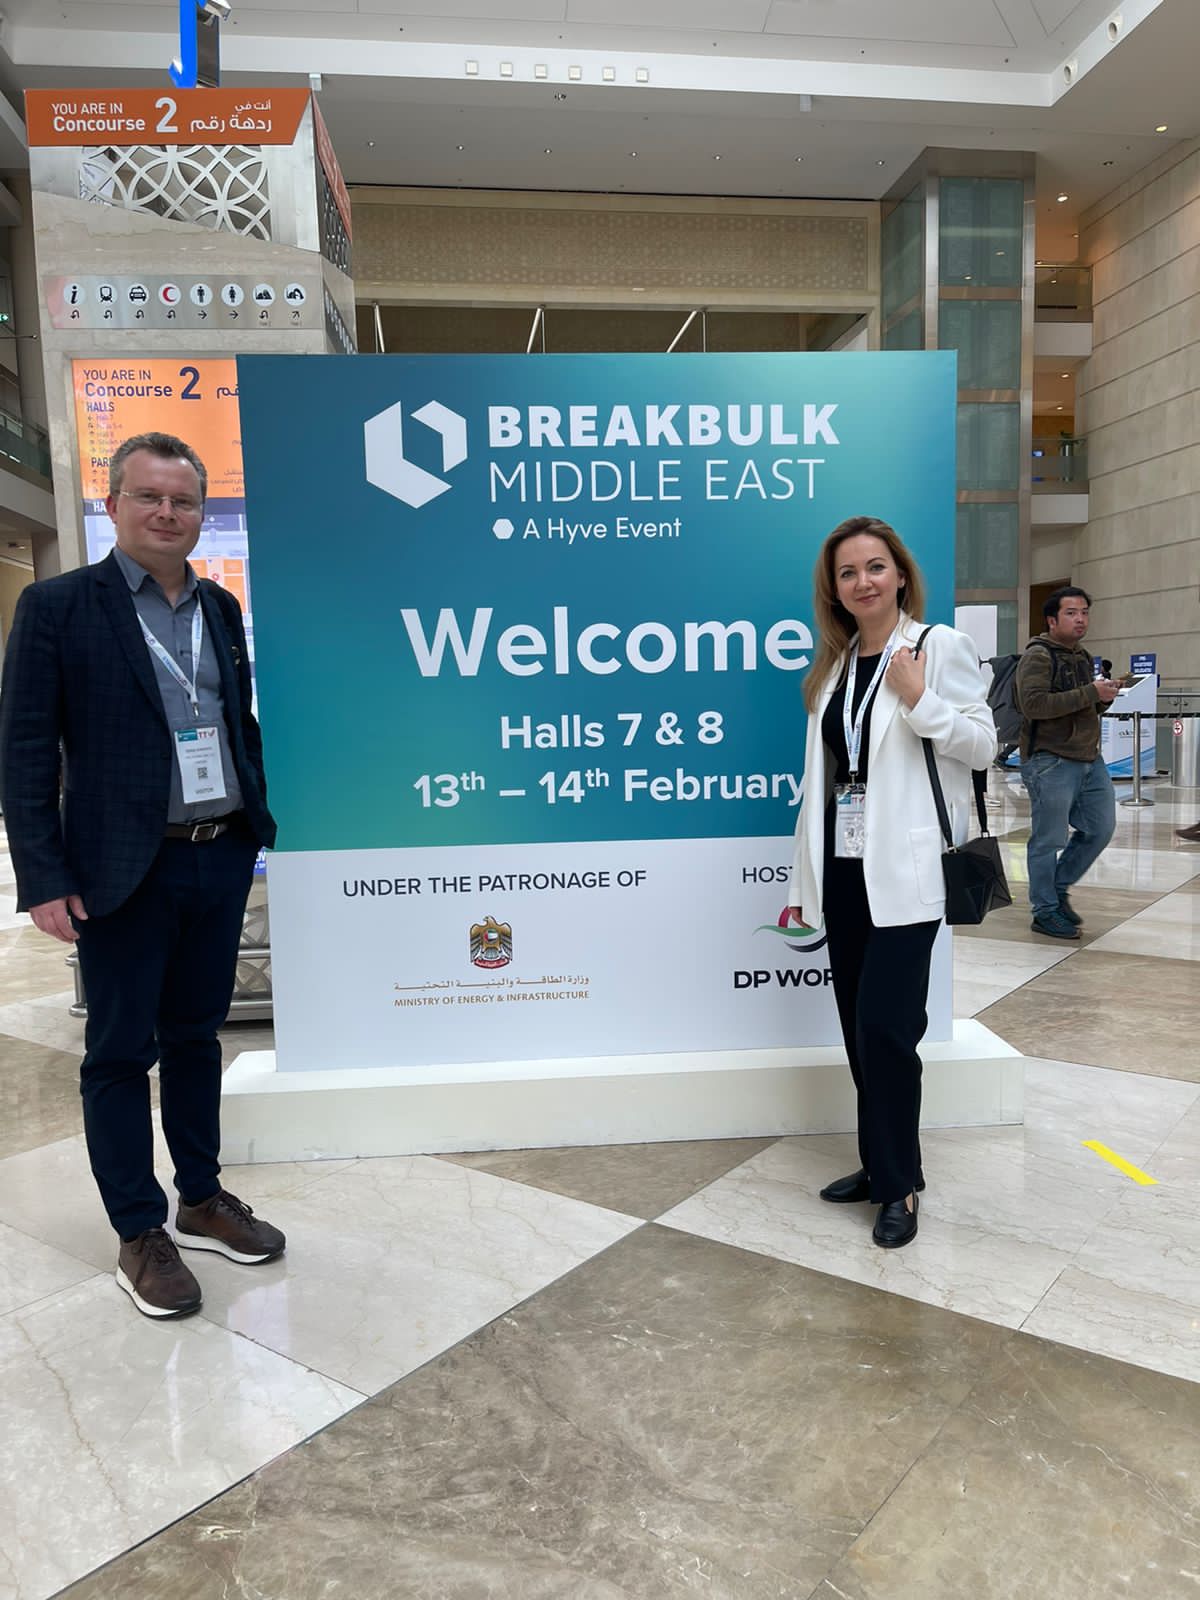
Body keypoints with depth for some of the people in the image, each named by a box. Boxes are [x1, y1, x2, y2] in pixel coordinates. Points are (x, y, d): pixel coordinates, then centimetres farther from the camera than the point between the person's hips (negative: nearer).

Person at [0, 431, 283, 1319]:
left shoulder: (221, 608, 10)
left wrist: (264, 819, 11)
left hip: (221, 861, 5)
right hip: (123, 871, -5)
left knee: (195, 1036, 17)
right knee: (120, 1052, 7)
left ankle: (204, 1201, 32)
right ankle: (141, 1236, 22)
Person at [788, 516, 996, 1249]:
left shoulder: (942, 646, -2)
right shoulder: (835, 663, 14)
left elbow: (984, 745, -4)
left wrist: (920, 700, -19)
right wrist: (805, 876, 13)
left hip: (906, 872, -6)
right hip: (844, 870, 6)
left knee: (887, 1027, -7)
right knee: (861, 1028, 11)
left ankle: (900, 1183, 11)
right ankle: (882, 1163, 26)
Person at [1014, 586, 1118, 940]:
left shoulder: (1082, 657, 18)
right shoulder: (1038, 655, -10)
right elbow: (1033, 704, -24)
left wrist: (1104, 698, 5)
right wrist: (1089, 693, -22)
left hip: (1090, 759, 9)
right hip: (1051, 762, -9)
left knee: (1100, 828, 12)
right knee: (1048, 840, 0)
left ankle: (1058, 888, 30)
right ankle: (1046, 912, 12)